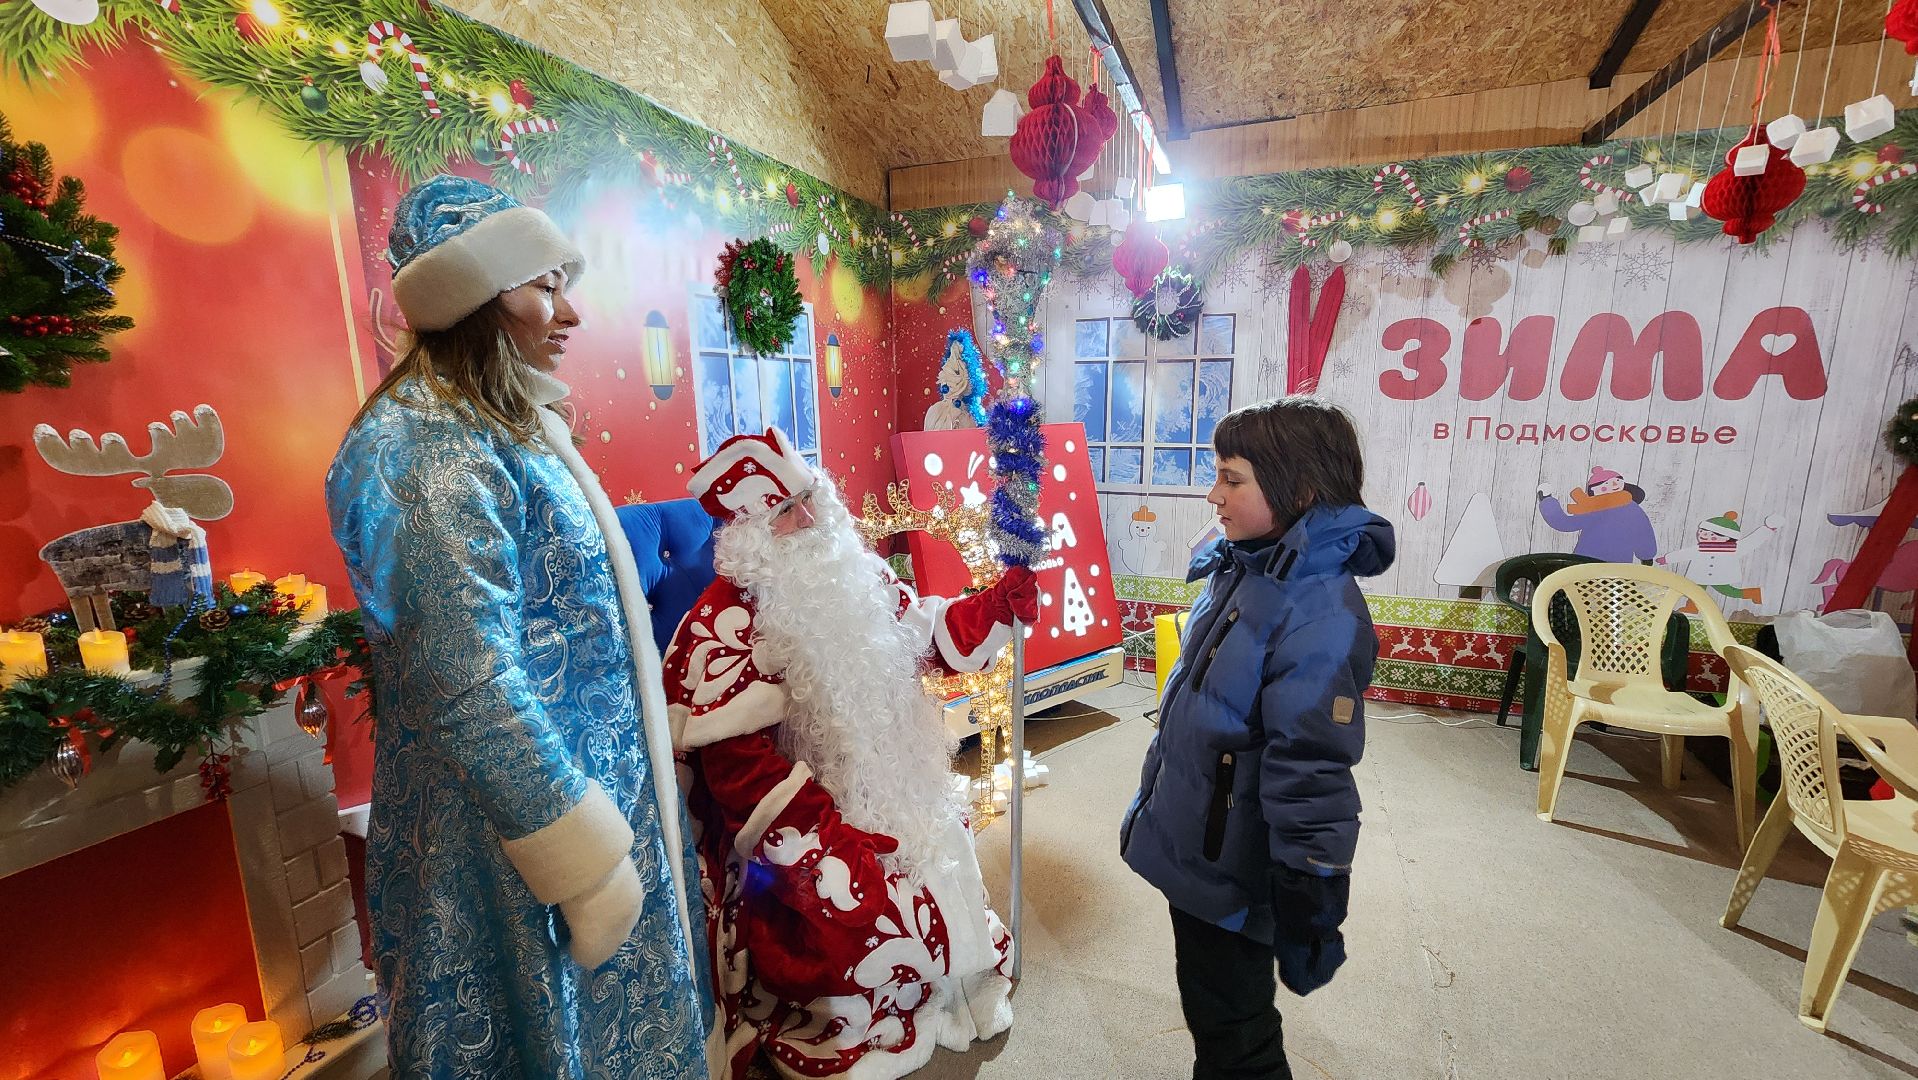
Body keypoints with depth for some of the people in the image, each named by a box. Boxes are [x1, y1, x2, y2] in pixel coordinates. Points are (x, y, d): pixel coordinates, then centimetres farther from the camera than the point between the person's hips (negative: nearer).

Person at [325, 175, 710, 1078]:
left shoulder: (505, 428, 7)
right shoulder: (431, 452, -23)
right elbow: (474, 696, -26)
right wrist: (588, 864, -21)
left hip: (592, 777, 9)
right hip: (514, 823, -8)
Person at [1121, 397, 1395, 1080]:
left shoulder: (1322, 611, -27)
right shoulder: (1240, 570, 2)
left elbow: (1312, 773, -26)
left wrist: (1309, 907, -20)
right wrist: (1154, 803, 21)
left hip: (1232, 876, -8)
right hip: (1191, 849, 8)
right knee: (1207, 1006, 27)